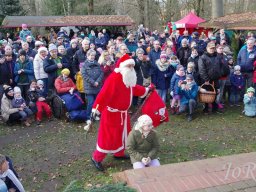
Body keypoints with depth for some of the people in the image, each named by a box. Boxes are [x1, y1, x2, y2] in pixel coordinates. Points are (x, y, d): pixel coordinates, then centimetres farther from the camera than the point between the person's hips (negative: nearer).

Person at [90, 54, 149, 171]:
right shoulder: (114, 78, -26)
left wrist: (145, 90, 33)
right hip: (112, 113, -10)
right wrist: (96, 108, -37)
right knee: (109, 136, -4)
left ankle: (119, 153, 41)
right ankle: (97, 158, 11)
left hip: (123, 112, 10)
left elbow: (134, 89, 25)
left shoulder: (129, 79, 6)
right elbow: (104, 94, -33)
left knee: (123, 133, 22)